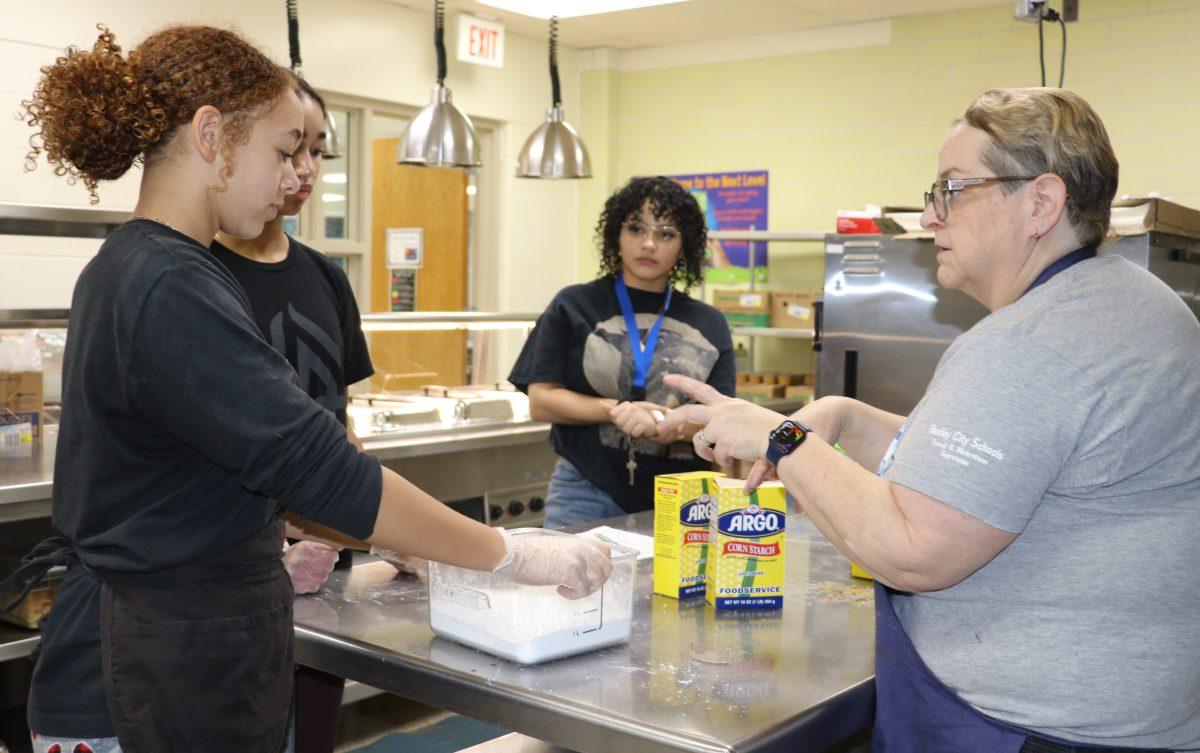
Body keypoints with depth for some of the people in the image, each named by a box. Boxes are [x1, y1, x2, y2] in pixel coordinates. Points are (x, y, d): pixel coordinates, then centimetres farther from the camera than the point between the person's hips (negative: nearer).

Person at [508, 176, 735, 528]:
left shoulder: (709, 324, 11)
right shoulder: (574, 306, 6)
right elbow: (540, 402, 0)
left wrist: (672, 428, -17)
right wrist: (616, 411, -15)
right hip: (587, 495, -1)